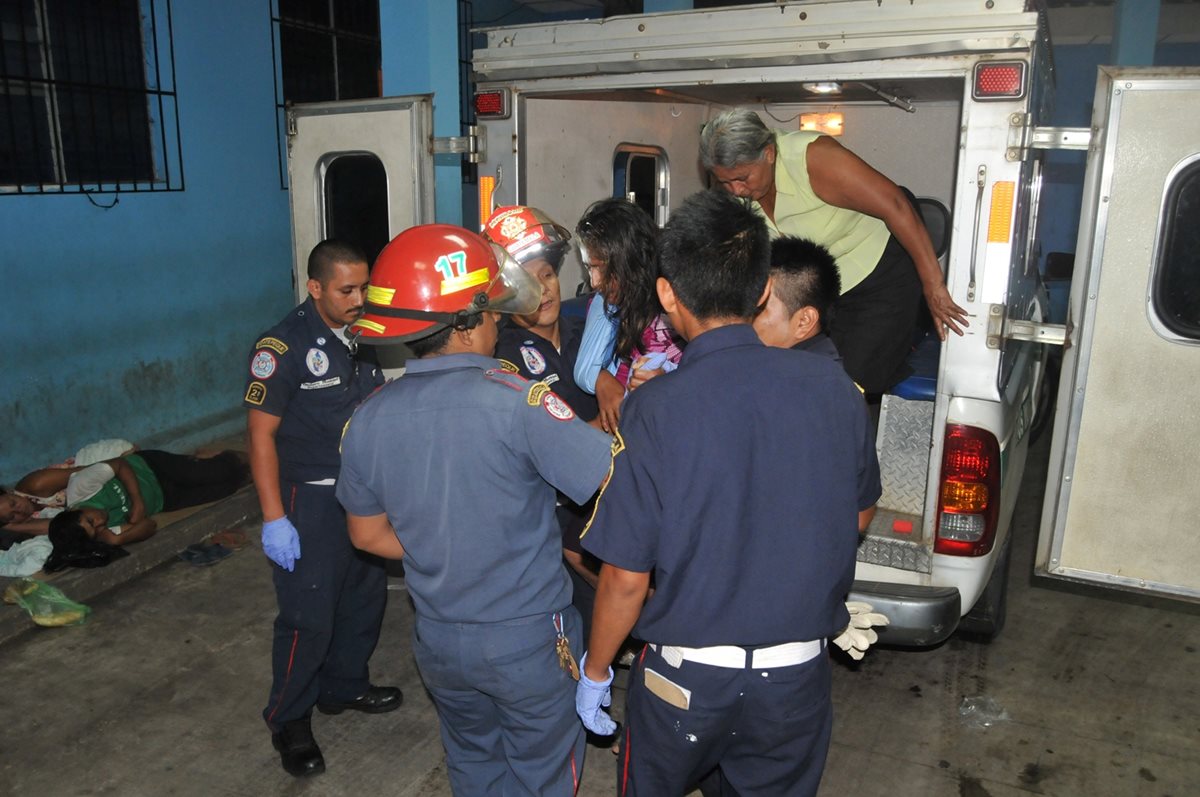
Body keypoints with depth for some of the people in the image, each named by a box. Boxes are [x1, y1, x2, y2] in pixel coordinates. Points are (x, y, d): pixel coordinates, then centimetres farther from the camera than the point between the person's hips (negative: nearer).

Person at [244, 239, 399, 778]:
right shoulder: (284, 346, -17)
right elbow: (261, 434, -16)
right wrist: (274, 518, -19)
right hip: (311, 498, -7)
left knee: (365, 597, 18)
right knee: (308, 616, 0)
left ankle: (344, 687, 40)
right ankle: (288, 721, 22)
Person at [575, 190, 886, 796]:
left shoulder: (652, 411, -22)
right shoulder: (833, 388, -12)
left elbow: (626, 577, -16)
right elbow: (858, 517, 4)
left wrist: (594, 672, 1)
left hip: (685, 677, -2)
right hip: (798, 675, 3)